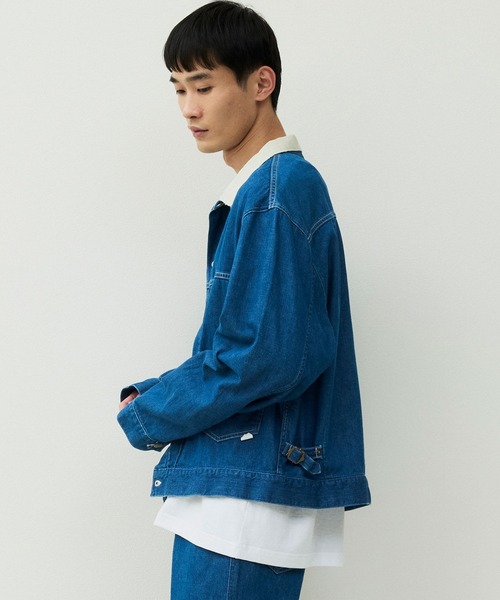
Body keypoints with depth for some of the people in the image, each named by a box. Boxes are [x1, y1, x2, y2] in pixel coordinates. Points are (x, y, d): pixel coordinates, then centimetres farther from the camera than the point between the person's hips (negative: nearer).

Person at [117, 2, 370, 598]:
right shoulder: (256, 190, 15)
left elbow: (269, 357, -21)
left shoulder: (279, 191, -15)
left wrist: (147, 416, -10)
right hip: (238, 487, 9)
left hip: (250, 496, -9)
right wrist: (152, 397, 4)